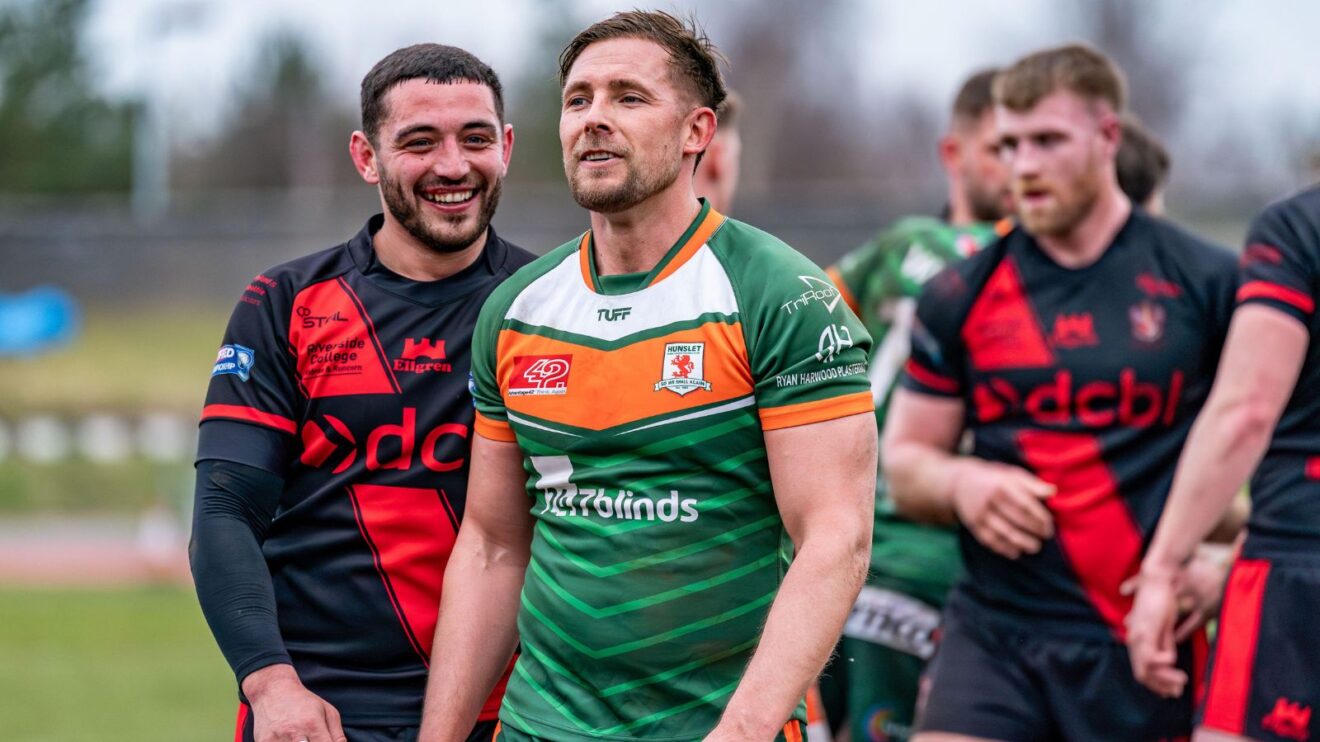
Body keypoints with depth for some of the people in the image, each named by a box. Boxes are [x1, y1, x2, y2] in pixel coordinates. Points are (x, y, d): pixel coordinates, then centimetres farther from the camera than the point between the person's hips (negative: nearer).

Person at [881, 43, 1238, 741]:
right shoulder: (959, 296, 8)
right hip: (993, 633, 2)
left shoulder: (1207, 282, 1)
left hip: (1139, 647, -1)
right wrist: (957, 483, -9)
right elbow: (904, 462, 14)